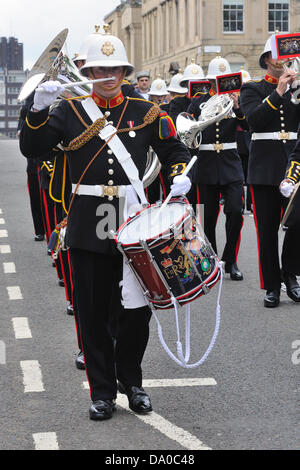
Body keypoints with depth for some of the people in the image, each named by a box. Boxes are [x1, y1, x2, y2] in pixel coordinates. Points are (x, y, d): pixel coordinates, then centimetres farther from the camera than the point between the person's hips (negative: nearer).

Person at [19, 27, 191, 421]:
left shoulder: (145, 111, 7)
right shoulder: (69, 110, 4)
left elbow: (174, 150, 13)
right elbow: (31, 149, -4)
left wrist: (181, 176, -8)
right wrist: (39, 107, -19)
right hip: (88, 226, -1)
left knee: (138, 307, 6)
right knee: (93, 312, 5)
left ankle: (131, 381, 27)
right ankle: (102, 391, 18)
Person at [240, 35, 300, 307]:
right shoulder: (253, 89, 4)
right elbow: (254, 119, -14)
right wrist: (278, 92, -16)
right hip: (265, 167, -2)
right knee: (267, 229, 1)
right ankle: (272, 286, 10)